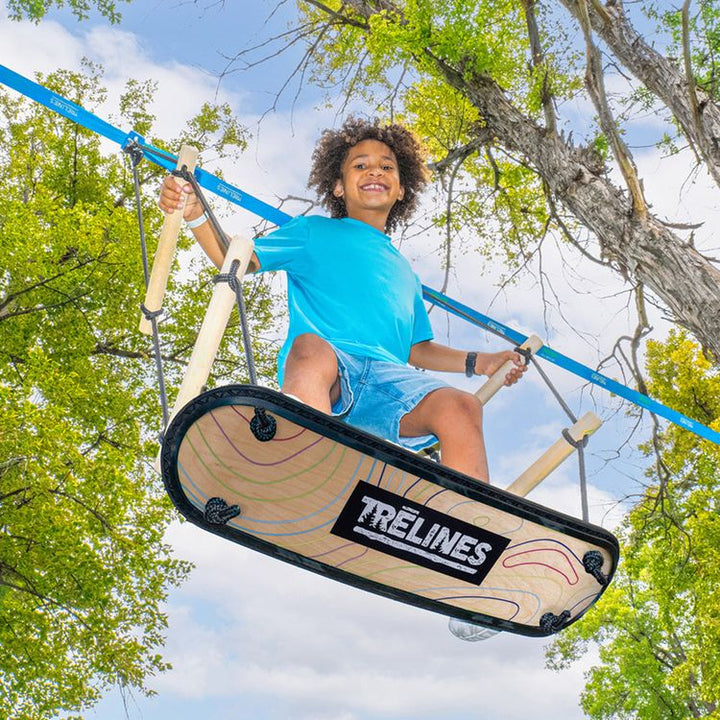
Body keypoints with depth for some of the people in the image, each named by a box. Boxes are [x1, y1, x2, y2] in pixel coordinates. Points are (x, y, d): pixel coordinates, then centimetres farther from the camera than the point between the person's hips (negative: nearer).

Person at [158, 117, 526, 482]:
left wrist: (477, 362, 22)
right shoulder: (313, 232, 27)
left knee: (460, 406, -28)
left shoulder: (403, 270, 38)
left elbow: (418, 349, 36)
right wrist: (194, 214, 1)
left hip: (387, 378, 4)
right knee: (312, 347, -41)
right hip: (318, 370, -3)